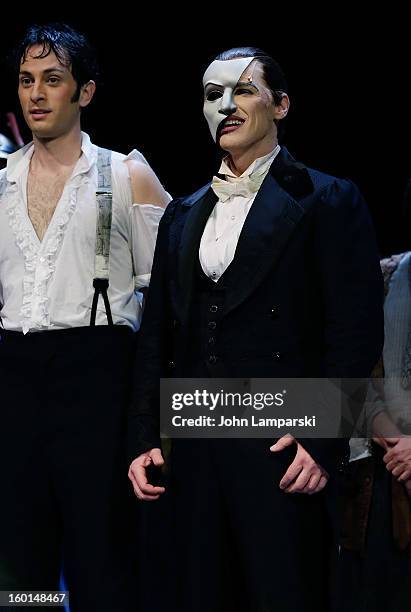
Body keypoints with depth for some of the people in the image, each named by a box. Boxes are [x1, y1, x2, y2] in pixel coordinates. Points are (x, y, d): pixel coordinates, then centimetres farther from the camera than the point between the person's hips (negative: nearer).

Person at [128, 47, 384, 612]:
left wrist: (325, 442, -13)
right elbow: (157, 335, 16)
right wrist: (144, 438, 8)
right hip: (192, 450, 5)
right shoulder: (183, 214, 17)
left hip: (285, 452, -5)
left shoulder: (329, 201, 0)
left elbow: (356, 330, -6)